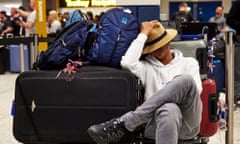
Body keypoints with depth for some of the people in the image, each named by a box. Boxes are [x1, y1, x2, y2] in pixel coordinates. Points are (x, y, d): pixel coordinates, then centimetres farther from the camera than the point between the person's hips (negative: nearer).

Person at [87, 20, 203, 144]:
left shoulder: (189, 63, 22)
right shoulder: (146, 66, 21)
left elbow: (196, 90, 6)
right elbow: (127, 63, -2)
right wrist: (143, 34, 6)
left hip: (188, 123, 2)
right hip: (158, 124, -2)